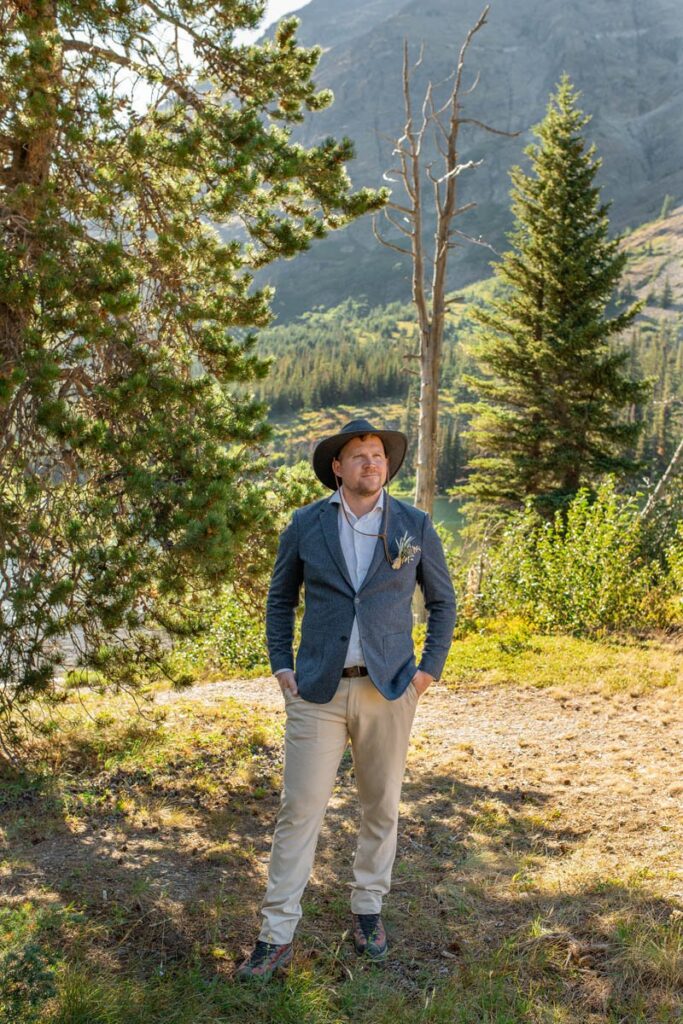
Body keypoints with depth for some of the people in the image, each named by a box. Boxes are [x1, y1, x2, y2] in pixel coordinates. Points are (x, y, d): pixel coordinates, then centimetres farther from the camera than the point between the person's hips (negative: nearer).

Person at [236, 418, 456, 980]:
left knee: (382, 807, 12)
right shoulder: (306, 525, 2)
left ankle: (369, 909, 32)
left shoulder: (415, 525, 1)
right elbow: (281, 598, 13)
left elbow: (443, 600, 11)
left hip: (389, 688, 1)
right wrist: (281, 665, 4)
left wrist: (430, 668, 3)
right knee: (299, 810, 0)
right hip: (318, 690, 0)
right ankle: (278, 937, 10)